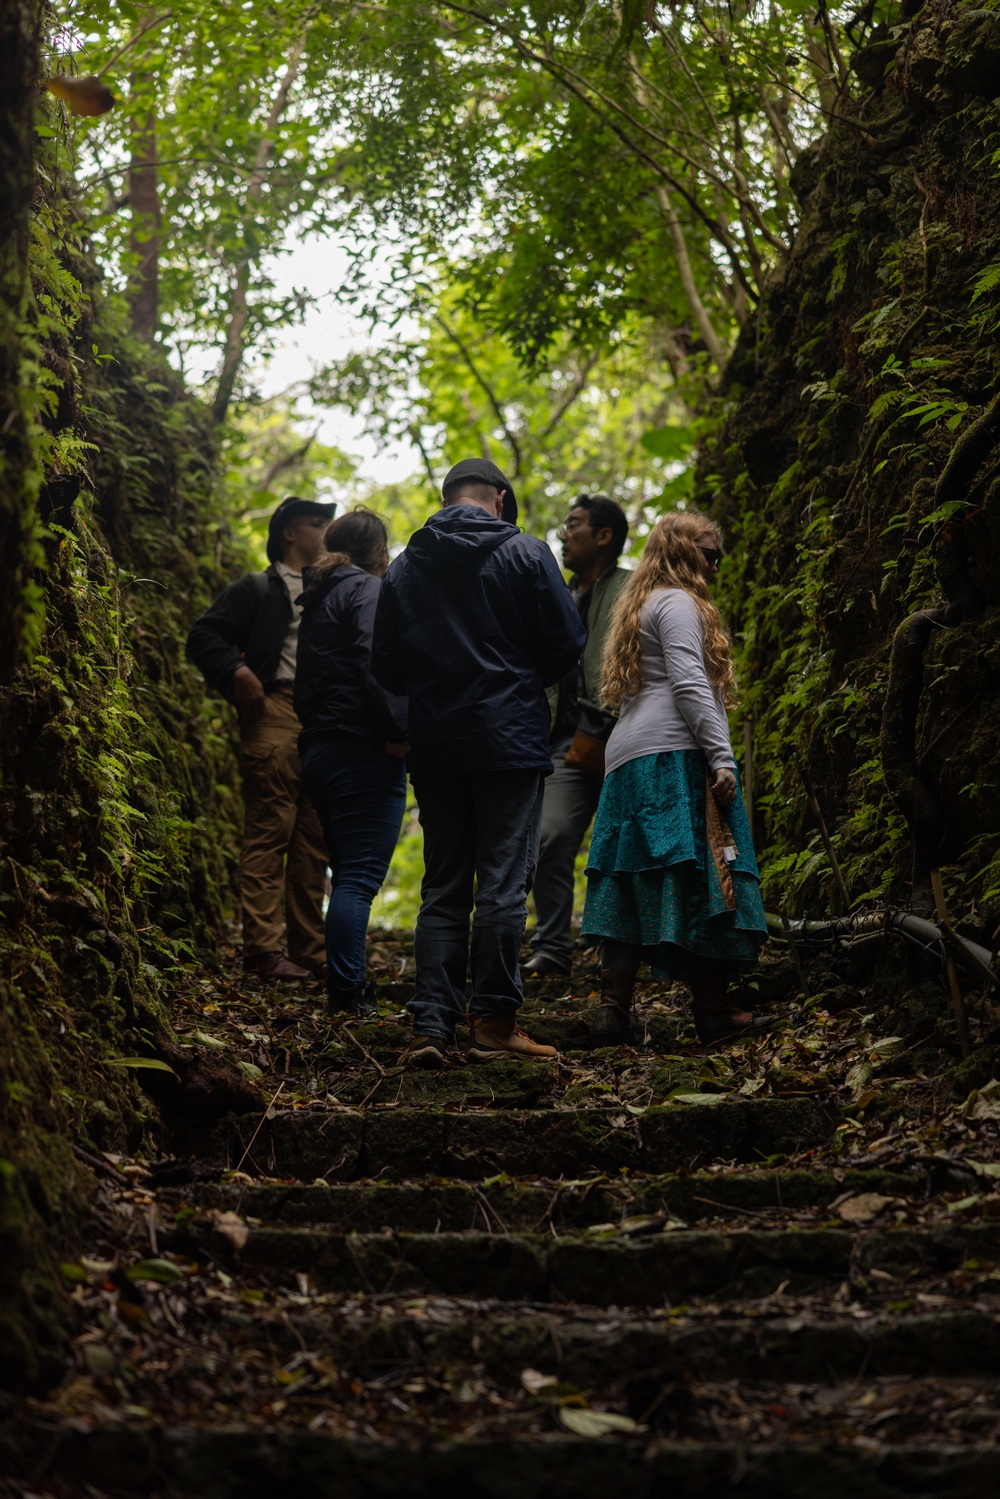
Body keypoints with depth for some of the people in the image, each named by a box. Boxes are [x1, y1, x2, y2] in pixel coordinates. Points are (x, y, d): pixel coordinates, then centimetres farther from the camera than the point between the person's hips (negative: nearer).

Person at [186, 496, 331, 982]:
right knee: (269, 833, -10)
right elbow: (203, 636, -2)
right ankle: (262, 950, -10)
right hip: (276, 715, -7)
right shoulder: (259, 589, 6)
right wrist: (237, 673, -16)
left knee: (314, 841, 7)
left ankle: (310, 950, 11)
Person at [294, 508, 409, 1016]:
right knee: (360, 875, -10)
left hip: (318, 750, 9)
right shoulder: (366, 589, -6)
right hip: (363, 752, -9)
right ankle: (347, 992, -14)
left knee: (346, 873, 15)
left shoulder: (316, 597, 21)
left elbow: (303, 679, 22)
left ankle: (345, 987, 17)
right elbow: (375, 664, -21)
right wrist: (400, 732, -19)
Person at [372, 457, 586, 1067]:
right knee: (504, 883, 0)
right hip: (511, 742, -4)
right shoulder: (526, 553, -2)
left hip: (436, 748, 4)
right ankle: (495, 1021, 1)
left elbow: (387, 667, 10)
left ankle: (432, 1026, 3)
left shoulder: (404, 569, 9)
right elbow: (566, 644, -3)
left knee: (443, 888, 9)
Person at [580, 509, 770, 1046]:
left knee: (637, 889, 2)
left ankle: (612, 1009, -5)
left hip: (628, 761, 10)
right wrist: (721, 757, -18)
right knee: (699, 880, -9)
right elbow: (689, 685, -14)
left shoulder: (638, 607, 29)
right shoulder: (678, 604, -1)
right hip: (674, 757, -10)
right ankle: (714, 1011, -9)